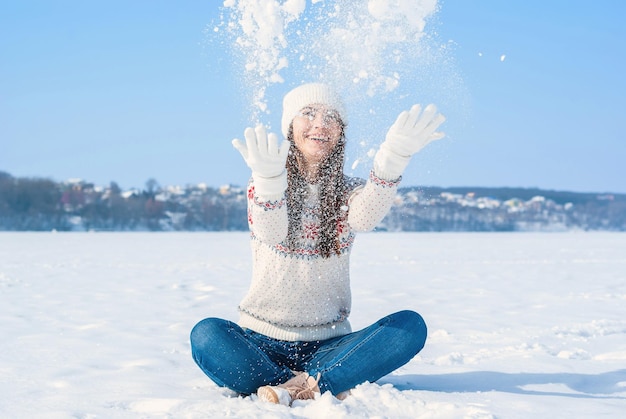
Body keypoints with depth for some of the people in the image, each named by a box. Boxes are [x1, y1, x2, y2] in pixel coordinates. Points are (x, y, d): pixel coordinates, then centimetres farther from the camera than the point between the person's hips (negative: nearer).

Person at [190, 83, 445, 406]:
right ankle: (328, 389, -31)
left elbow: (363, 218, -23)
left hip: (327, 347, 2)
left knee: (411, 325, -22)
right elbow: (271, 233, -24)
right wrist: (268, 179, -47)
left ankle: (301, 387, -31)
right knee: (207, 335, -31)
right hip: (262, 341, -1)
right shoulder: (260, 185, 0)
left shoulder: (347, 192, 4)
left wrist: (393, 157, -43)